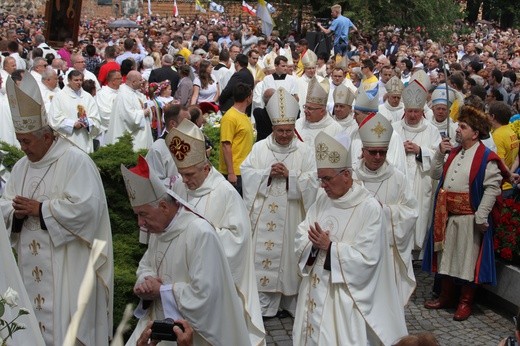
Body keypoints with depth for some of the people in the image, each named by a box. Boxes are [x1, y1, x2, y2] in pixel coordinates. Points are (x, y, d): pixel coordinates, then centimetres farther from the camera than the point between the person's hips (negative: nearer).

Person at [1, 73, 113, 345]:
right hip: (32, 267, 7)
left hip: (67, 268, -7)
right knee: (35, 322, 12)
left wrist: (40, 209, -17)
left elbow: (86, 207, -22)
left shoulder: (75, 160, -11)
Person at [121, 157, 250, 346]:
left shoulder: (201, 234, -22)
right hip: (159, 322, 7)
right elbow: (146, 265, 16)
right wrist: (145, 281, -6)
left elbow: (203, 293, -26)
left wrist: (161, 291, -17)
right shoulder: (159, 229, 3)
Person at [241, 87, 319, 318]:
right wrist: (268, 173, -15)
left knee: (290, 254, 4)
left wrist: (290, 175, -17)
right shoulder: (259, 148, 4)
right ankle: (263, 304, 9)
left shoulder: (303, 151, 2)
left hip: (291, 217, 0)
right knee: (263, 256, 1)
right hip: (264, 217, 1)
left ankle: (290, 300, 16)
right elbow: (246, 173, -1)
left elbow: (312, 180, -4)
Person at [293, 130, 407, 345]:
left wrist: (330, 247, -20)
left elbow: (367, 258, -18)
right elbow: (301, 238, 4)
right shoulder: (322, 201, 6)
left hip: (345, 295, -6)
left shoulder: (370, 208, -15)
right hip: (315, 290, 6)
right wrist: (314, 245, -17)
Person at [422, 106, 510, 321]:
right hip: (446, 215, 7)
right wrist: (440, 153, 0)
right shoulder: (453, 152, 10)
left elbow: (492, 188, -16)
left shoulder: (486, 158, -12)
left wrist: (481, 216, -20)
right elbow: (436, 174, 13)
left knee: (467, 260, 4)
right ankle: (446, 297, 31)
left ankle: (465, 303, 17)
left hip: (468, 218, -7)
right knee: (446, 256, 16)